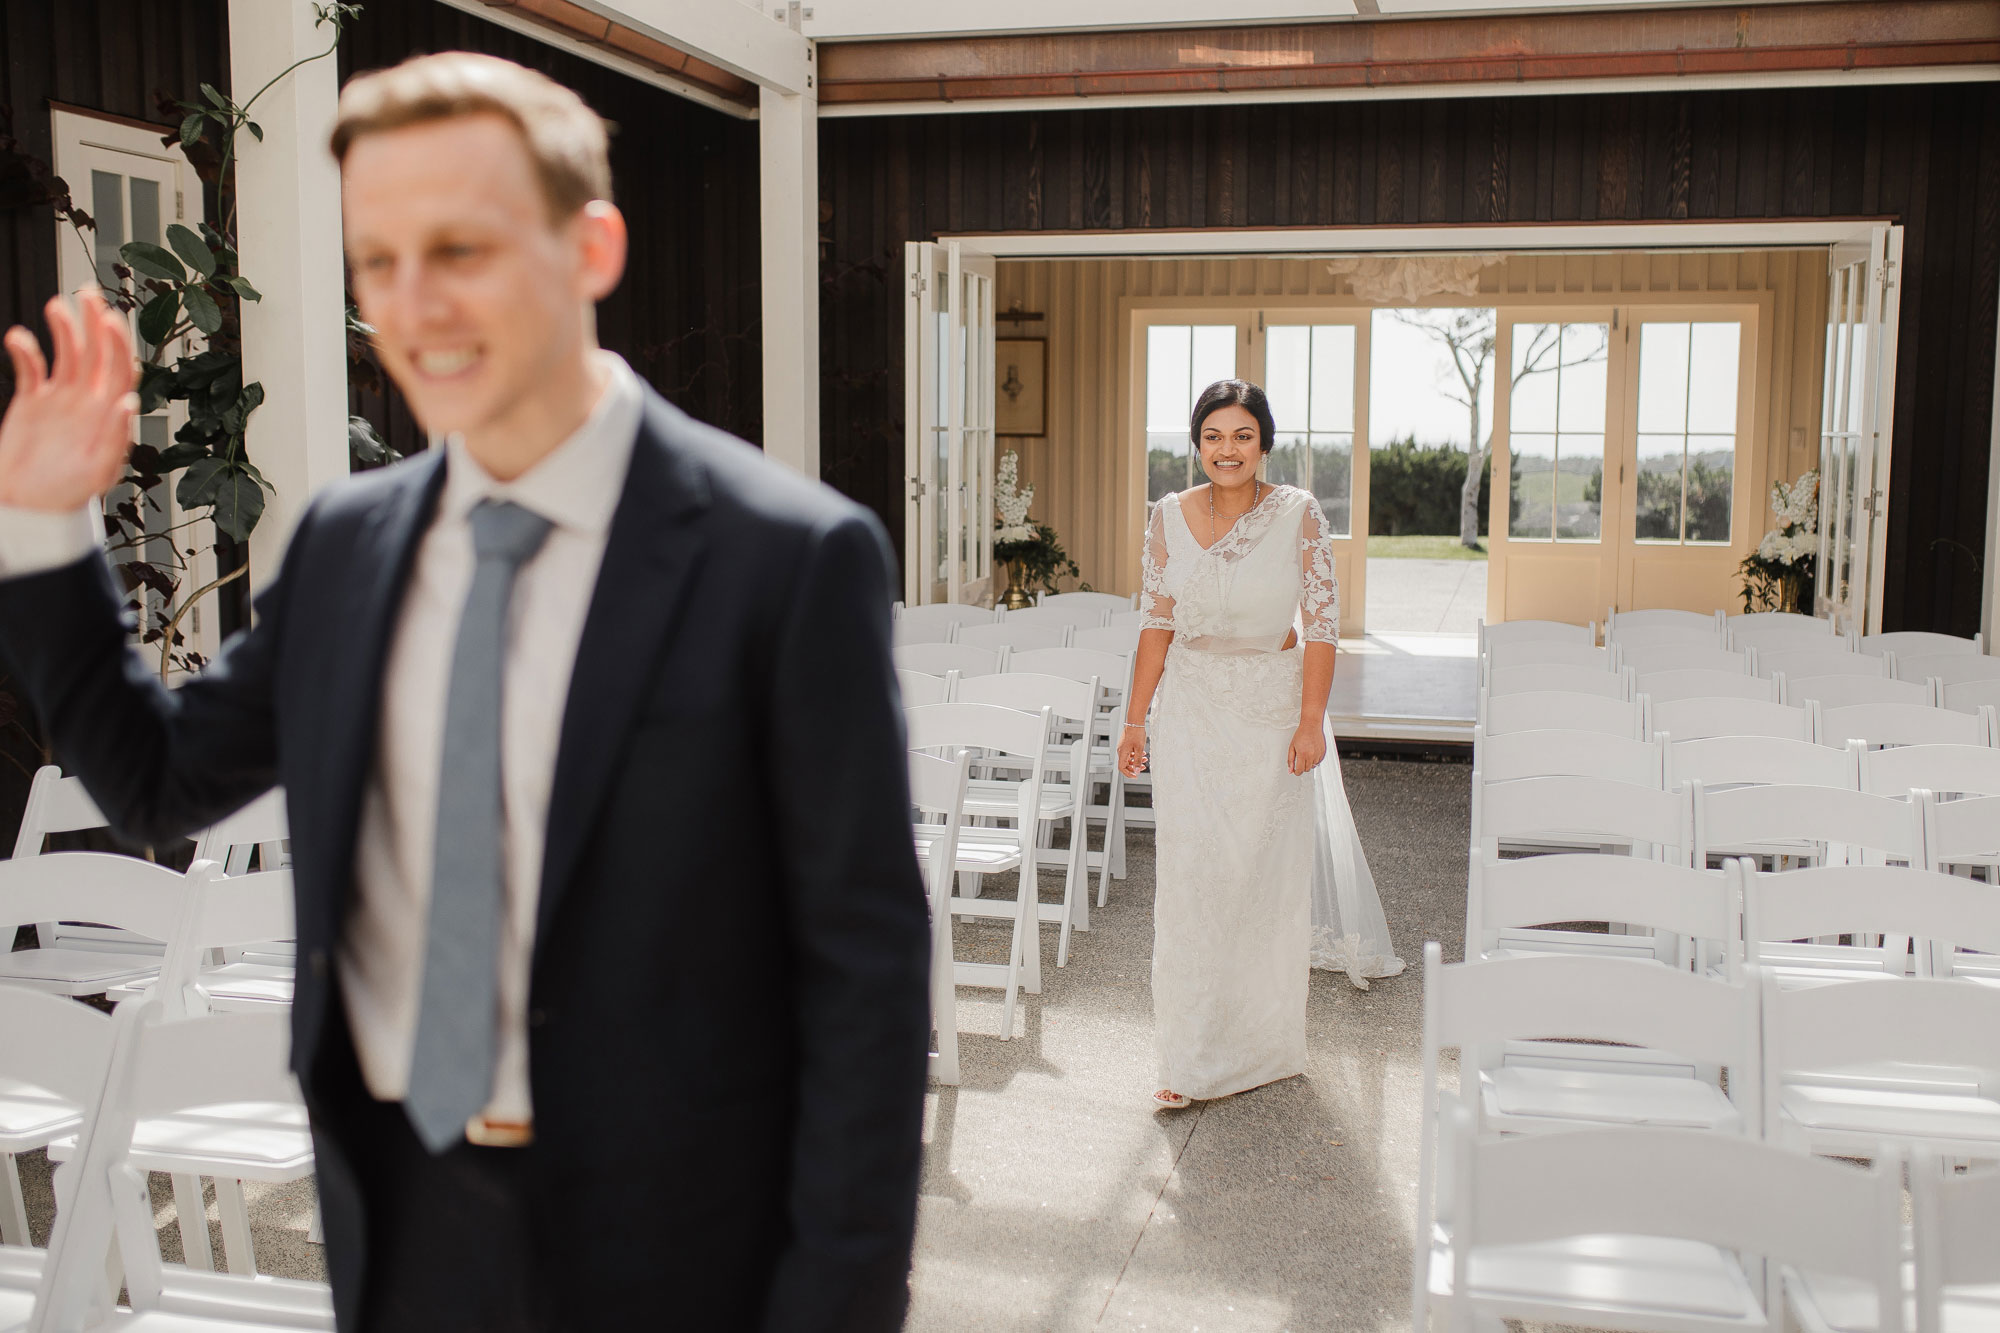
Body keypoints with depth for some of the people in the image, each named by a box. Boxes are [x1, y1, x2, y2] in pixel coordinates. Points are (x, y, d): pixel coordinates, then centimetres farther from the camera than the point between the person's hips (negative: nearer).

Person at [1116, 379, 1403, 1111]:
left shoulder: (1298, 515, -8)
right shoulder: (1169, 517, -2)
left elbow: (1321, 624, -6)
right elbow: (1156, 624, 4)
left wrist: (1311, 720, -11)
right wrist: (1135, 719, 2)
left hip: (1272, 709, -1)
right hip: (1191, 709, 1)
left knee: (1270, 872, 8)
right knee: (1191, 873, -1)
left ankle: (1264, 1041, 27)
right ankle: (1193, 1056, 8)